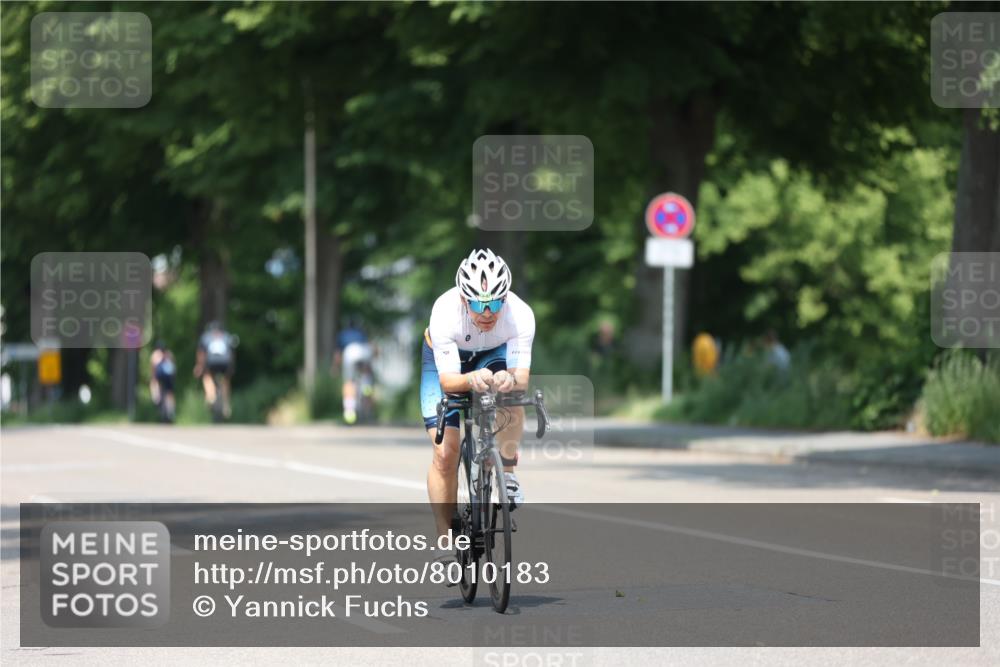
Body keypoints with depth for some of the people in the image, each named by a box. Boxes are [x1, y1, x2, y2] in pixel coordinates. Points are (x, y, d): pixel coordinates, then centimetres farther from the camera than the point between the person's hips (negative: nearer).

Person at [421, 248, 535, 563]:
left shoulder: (521, 315, -35)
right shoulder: (444, 312, -39)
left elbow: (522, 377, -35)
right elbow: (447, 380, -38)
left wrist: (511, 379, -59)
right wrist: (470, 380, -59)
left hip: (494, 355, 1)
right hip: (445, 360, -1)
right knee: (445, 454, -10)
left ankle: (507, 472, -7)